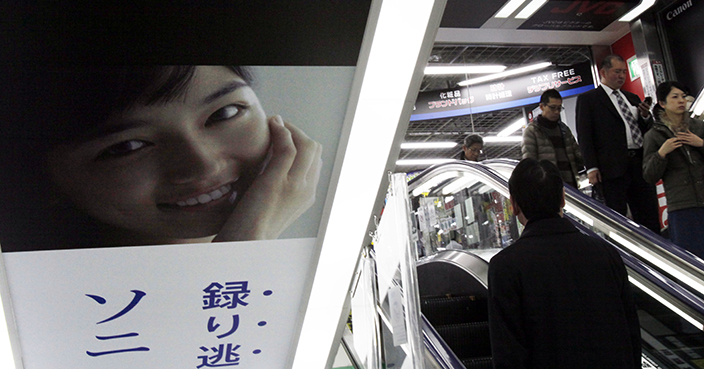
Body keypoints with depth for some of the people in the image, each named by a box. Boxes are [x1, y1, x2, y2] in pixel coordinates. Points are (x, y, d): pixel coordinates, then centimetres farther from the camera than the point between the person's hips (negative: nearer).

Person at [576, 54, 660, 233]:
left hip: (640, 164, 6)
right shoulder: (587, 99, 3)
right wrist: (592, 168, -13)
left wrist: (646, 116, 1)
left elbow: (646, 131, 24)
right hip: (613, 168, -6)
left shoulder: (633, 98, 21)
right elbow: (584, 136, -5)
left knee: (650, 220, 8)